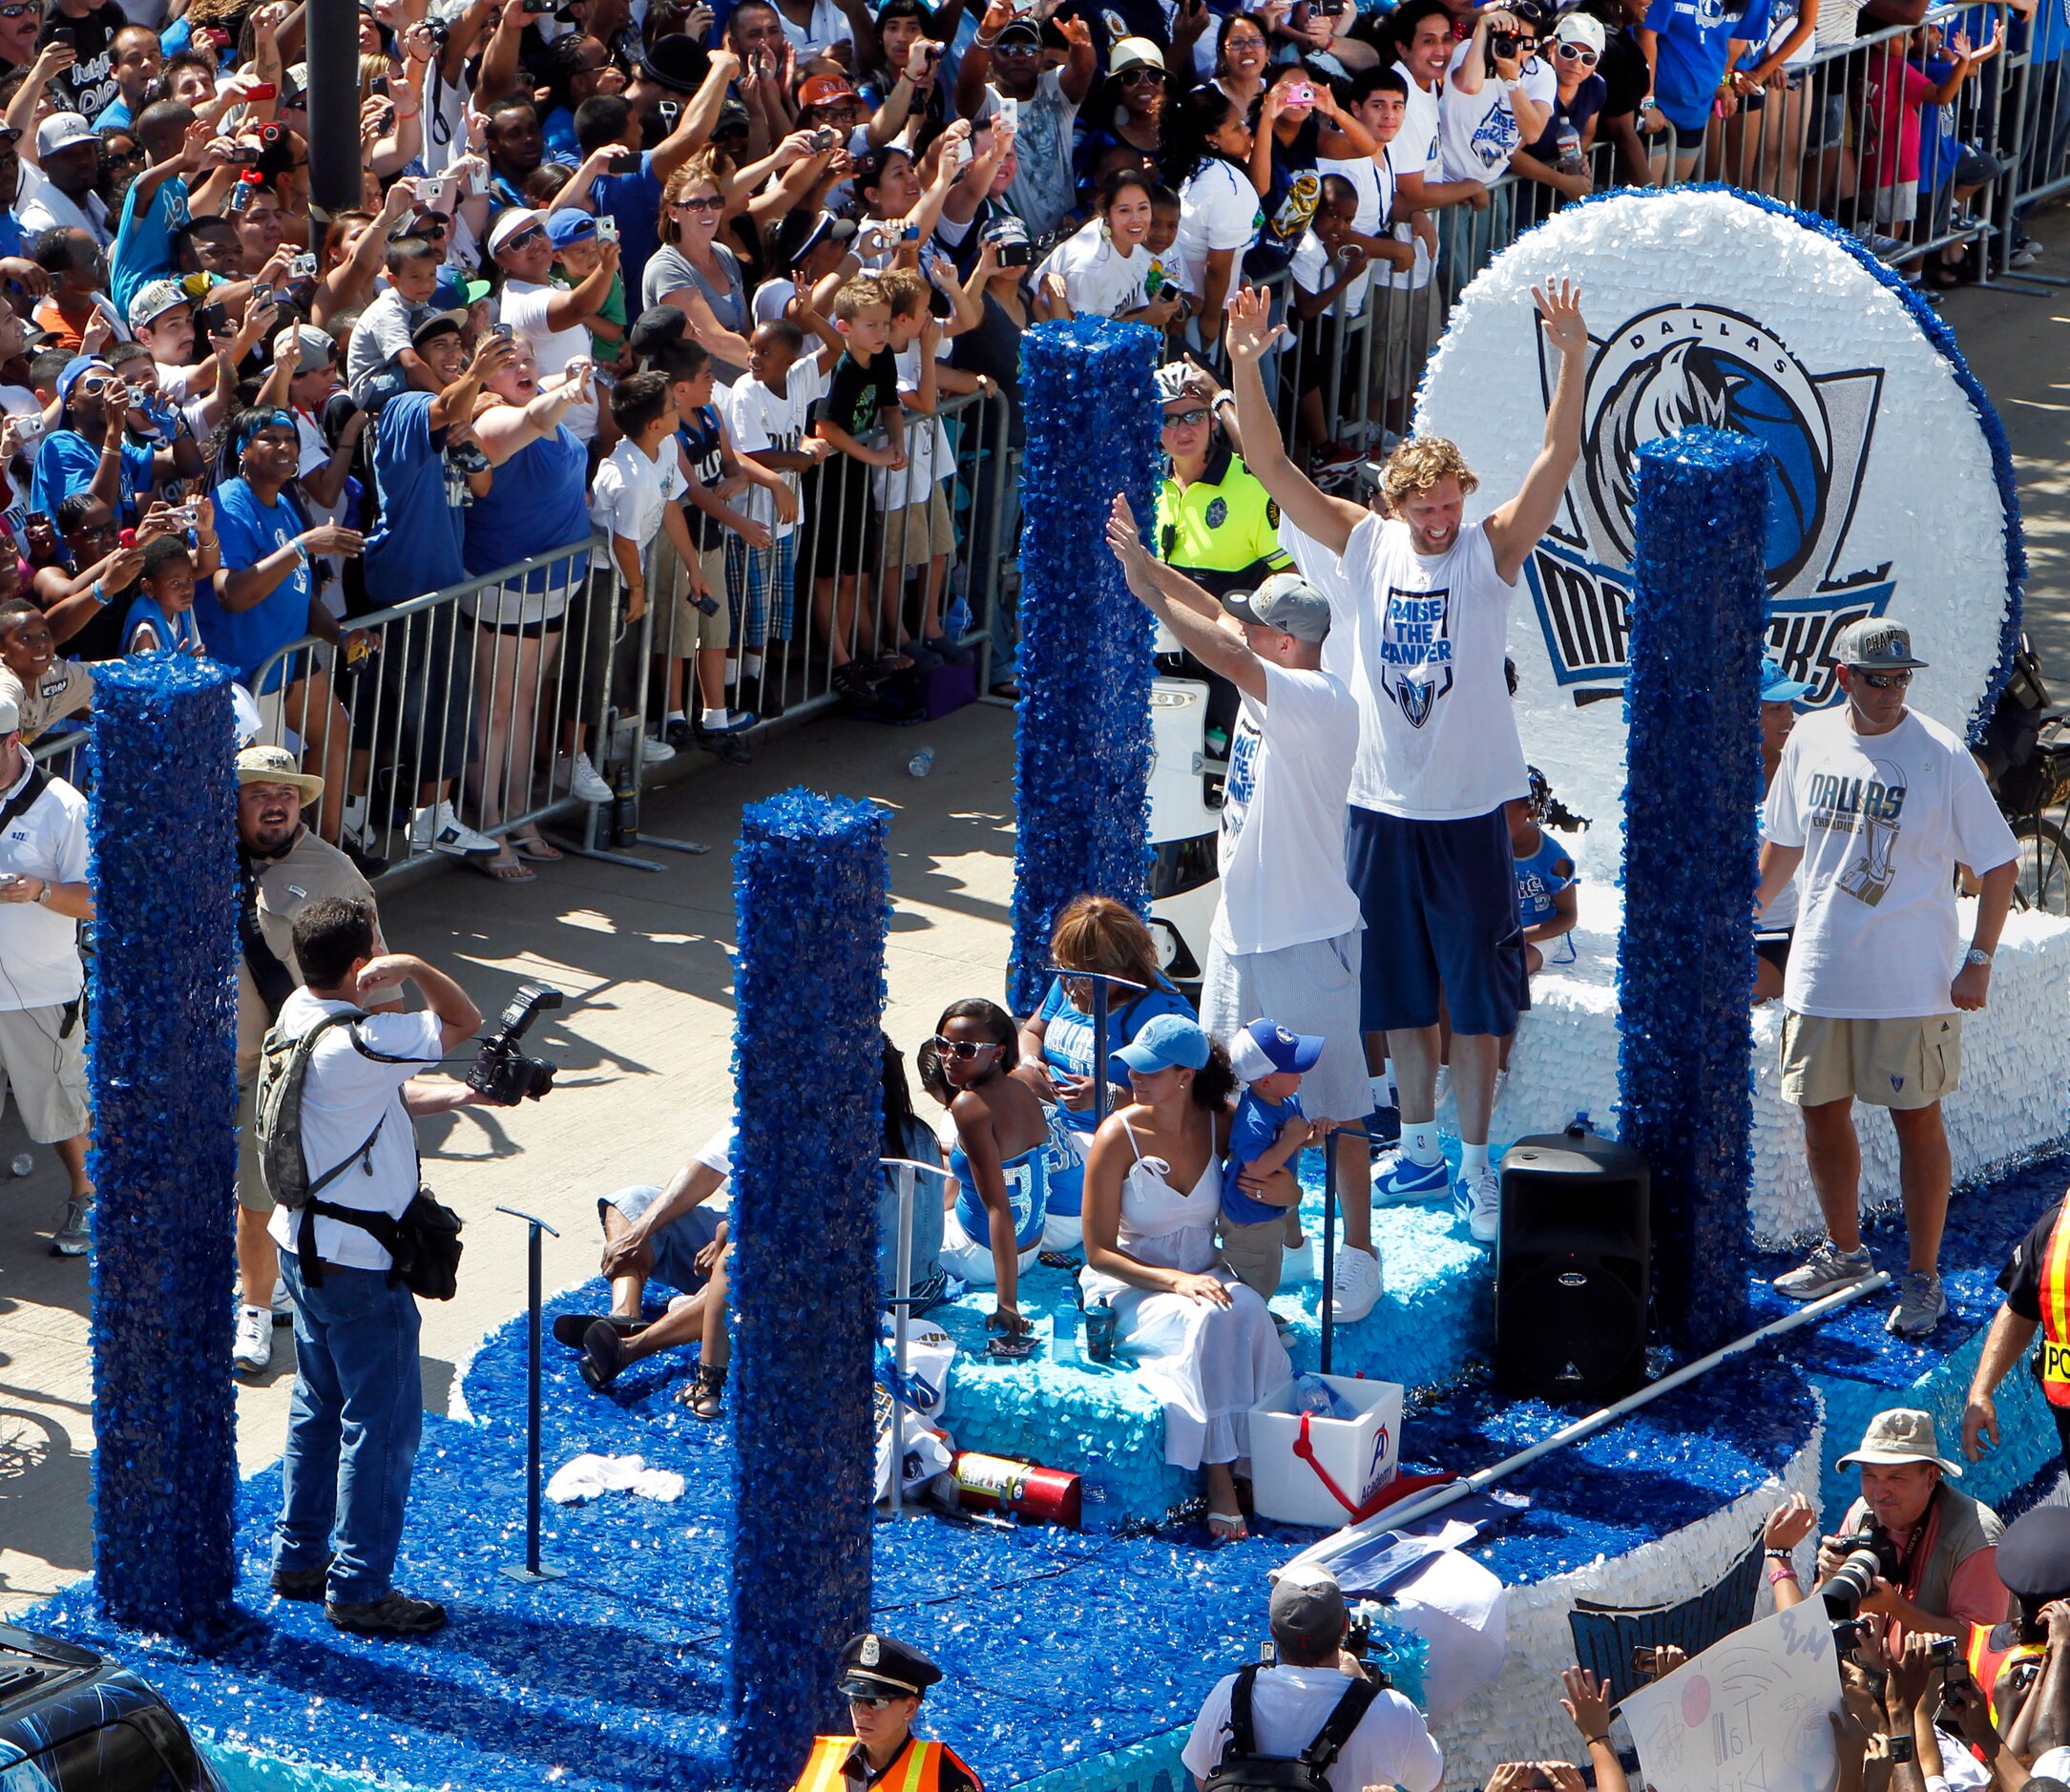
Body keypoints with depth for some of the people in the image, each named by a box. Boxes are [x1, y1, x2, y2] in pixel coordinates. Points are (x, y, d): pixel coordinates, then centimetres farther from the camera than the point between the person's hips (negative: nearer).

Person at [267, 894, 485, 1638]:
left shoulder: (297, 1015, 3)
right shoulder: (362, 1042, -26)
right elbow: (464, 1021, -18)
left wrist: (454, 1095, -5)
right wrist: (417, 969, -28)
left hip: (303, 1243, 9)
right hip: (360, 1263, -9)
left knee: (319, 1407, 21)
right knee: (382, 1424, 1)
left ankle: (299, 1558, 29)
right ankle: (360, 1589, 6)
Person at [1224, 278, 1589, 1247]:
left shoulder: (1490, 550, -5)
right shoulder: (1363, 547, 0)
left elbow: (1557, 463, -17)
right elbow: (1272, 469, -6)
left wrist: (1571, 359, -31)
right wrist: (1245, 366, -20)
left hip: (1470, 810, -3)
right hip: (1382, 804, 3)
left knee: (1476, 991, 0)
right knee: (1399, 987, 13)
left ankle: (1475, 1163, 9)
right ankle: (1419, 1150, 27)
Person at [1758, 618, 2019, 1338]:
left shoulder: (1942, 755, -10)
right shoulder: (1810, 740, 3)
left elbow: (1999, 863, -6)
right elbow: (1785, 840, 20)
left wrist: (1979, 960, -10)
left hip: (1912, 981, -5)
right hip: (1819, 972, 5)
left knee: (1917, 1119, -1)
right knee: (1822, 1111, 12)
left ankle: (1924, 1278, 8)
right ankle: (1843, 1252, 31)